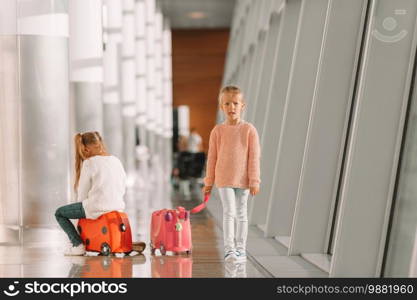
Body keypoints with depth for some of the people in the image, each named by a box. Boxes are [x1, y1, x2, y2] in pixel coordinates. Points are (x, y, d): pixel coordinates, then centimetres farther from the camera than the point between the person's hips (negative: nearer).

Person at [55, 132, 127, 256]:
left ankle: (77, 244, 2)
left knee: (59, 213, 13)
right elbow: (122, 189, 13)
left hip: (97, 209, -7)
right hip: (118, 207, 7)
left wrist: (80, 207, 14)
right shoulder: (116, 161, 8)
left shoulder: (89, 163, -9)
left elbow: (82, 193, -4)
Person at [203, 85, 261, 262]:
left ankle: (240, 249, 17)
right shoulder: (218, 131, 0)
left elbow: (254, 157, -3)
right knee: (229, 213, -7)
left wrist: (254, 181, -6)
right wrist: (209, 182, 6)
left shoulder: (249, 130, -3)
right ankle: (229, 249, -7)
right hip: (224, 179, 0)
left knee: (241, 214, 9)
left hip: (243, 179, 0)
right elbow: (212, 157, 5)